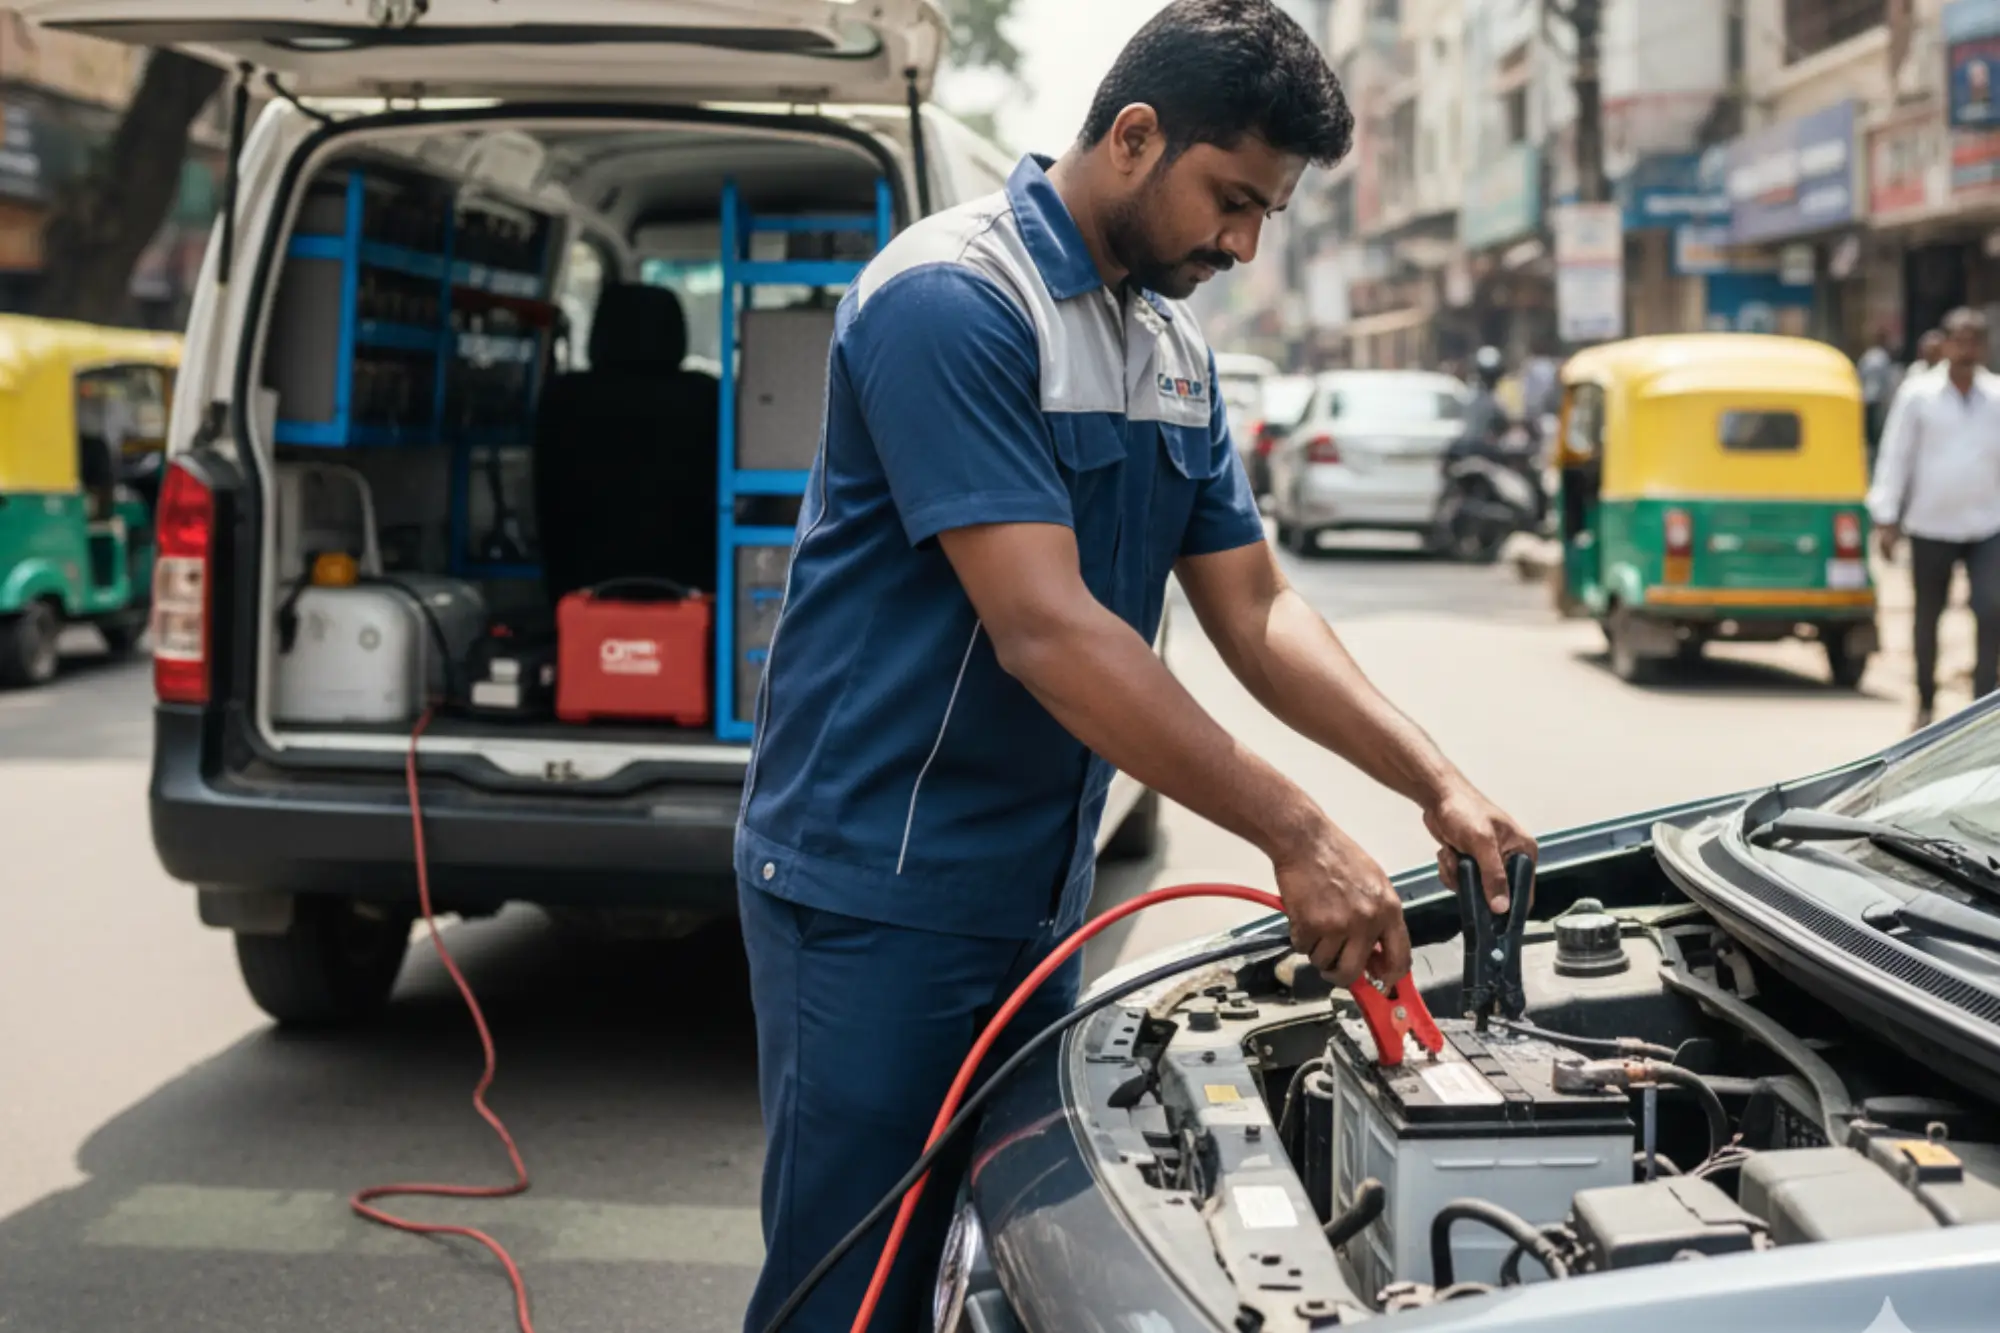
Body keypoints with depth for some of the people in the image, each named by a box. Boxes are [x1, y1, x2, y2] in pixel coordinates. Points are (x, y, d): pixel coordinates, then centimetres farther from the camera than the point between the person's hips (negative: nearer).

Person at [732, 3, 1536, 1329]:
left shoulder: (1176, 347, 10)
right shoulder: (950, 301, -18)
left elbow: (1257, 610, 10)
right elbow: (1044, 632, -25)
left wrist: (1441, 787, -4)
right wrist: (1298, 835, -24)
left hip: (1036, 894, 9)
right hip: (878, 885, -8)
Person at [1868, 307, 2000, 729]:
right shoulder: (1918, 394, -2)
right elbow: (1895, 456, -1)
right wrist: (1886, 518, -4)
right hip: (1931, 525, -1)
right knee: (1927, 617, 10)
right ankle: (1926, 703, 27)